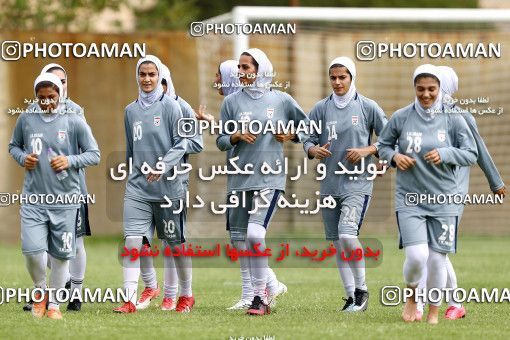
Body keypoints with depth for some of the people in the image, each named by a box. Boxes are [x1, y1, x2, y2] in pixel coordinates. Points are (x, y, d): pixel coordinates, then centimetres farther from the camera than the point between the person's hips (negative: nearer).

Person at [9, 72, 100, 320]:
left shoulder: (74, 121, -2)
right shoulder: (26, 120, 4)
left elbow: (94, 154, 2)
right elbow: (13, 146, 19)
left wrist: (70, 161, -14)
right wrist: (23, 158, -3)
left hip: (65, 198, 0)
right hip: (33, 197, 1)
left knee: (61, 254, 5)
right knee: (32, 249, -12)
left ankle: (54, 303, 21)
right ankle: (40, 291, 16)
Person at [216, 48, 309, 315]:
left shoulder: (281, 100, 2)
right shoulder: (232, 102, 5)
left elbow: (307, 127, 14)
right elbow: (221, 141, 7)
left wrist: (291, 136, -4)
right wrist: (237, 137, -12)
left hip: (269, 179, -4)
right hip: (239, 179, 4)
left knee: (255, 235, -19)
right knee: (239, 240, 7)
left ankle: (260, 296, -11)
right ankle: (266, 285, 27)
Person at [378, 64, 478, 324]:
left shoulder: (452, 119, -3)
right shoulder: (401, 117, -2)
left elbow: (471, 154, 0)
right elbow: (383, 146, 11)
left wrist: (445, 154, -17)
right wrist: (395, 156, -10)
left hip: (443, 199, 1)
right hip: (409, 198, -1)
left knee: (437, 259, 2)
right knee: (416, 256, -14)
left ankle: (433, 312, 21)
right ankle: (412, 294, 18)